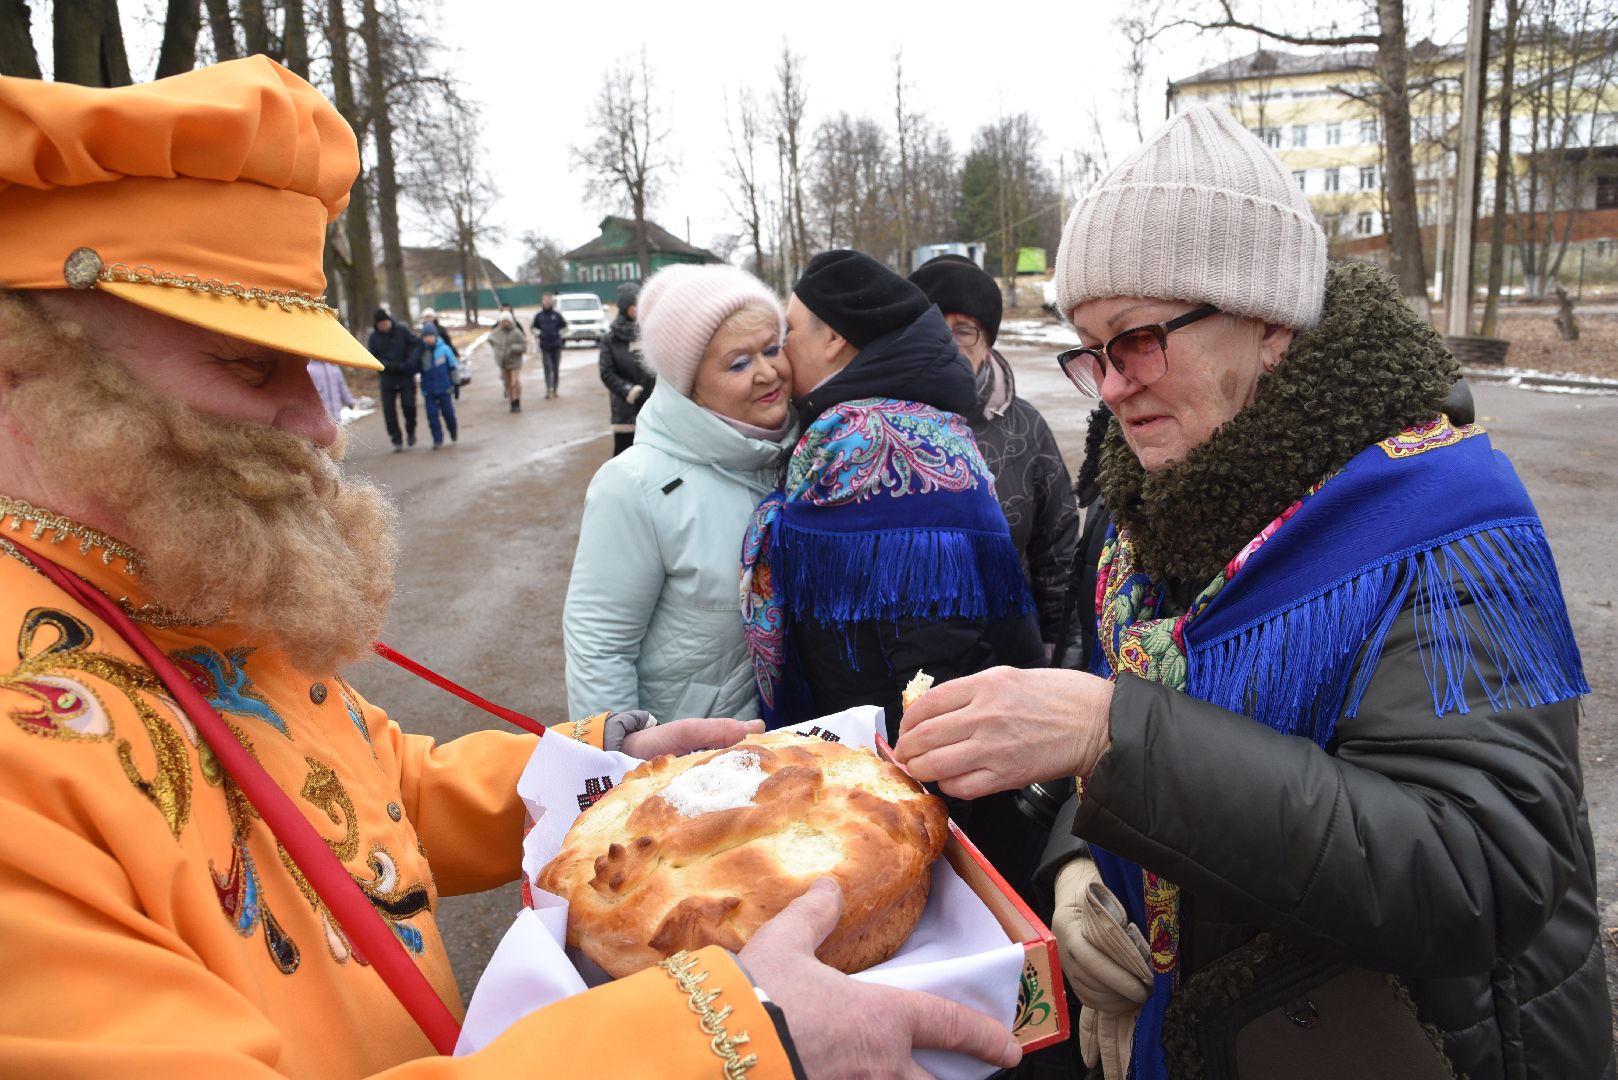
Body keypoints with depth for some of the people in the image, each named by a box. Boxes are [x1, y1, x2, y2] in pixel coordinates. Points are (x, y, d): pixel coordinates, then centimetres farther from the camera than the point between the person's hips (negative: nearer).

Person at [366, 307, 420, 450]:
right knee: (389, 410, -1)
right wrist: (394, 366, -21)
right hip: (387, 380, 1)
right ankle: (396, 440, 9)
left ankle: (410, 431, 21)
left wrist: (411, 361, -20)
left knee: (408, 405, -6)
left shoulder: (401, 331, -3)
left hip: (406, 378, -1)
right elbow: (374, 359, -6)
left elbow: (417, 343, -3)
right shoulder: (373, 338, -2)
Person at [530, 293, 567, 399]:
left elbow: (564, 325, 12)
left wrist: (559, 333, 1)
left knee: (556, 368, 7)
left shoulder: (557, 315, -1)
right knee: (547, 368, -7)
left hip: (556, 345, 0)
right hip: (544, 346, 0)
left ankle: (555, 389, 15)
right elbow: (534, 327, 17)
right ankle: (548, 390, -11)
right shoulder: (538, 315, 2)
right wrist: (537, 335, 4)